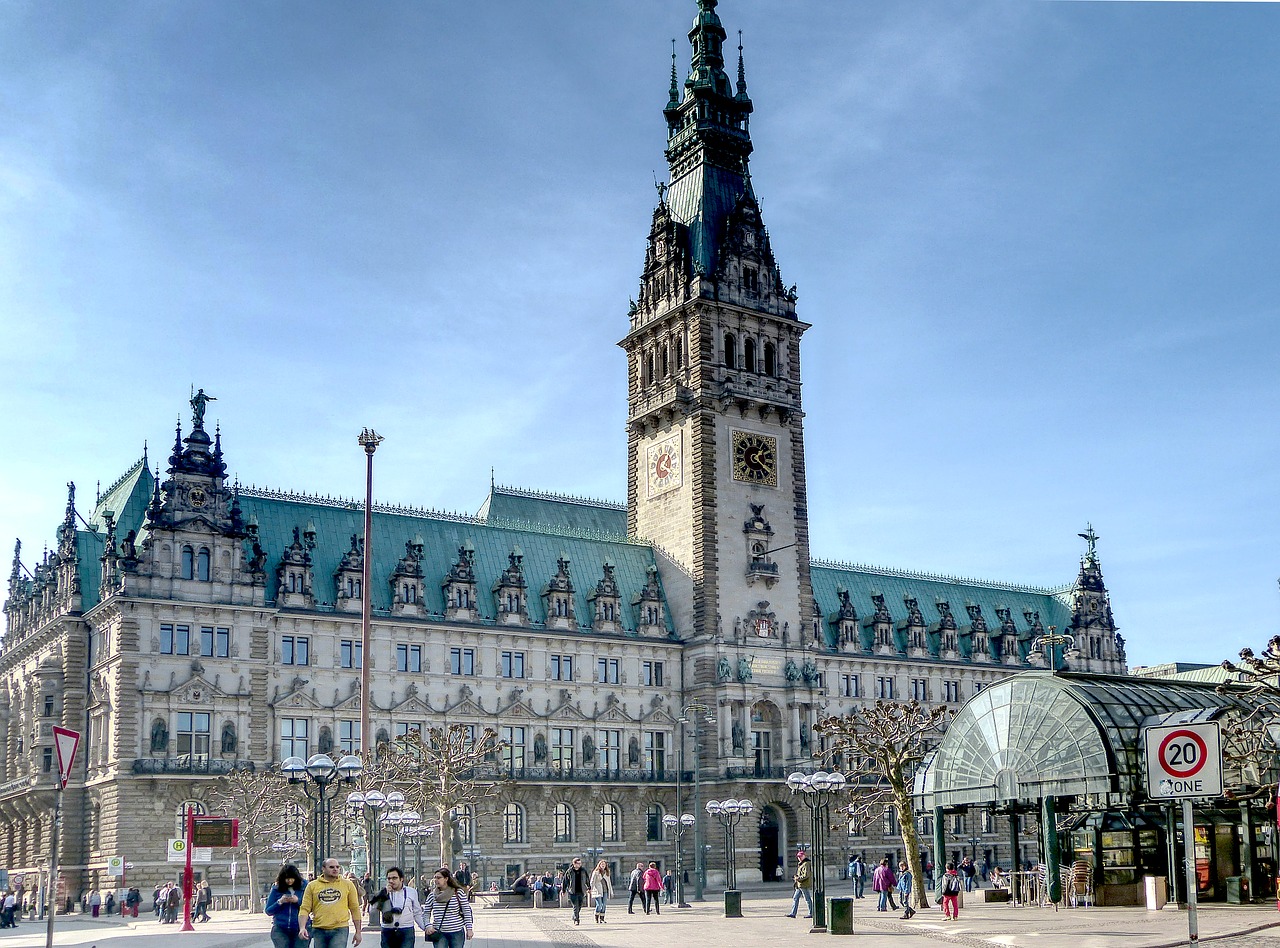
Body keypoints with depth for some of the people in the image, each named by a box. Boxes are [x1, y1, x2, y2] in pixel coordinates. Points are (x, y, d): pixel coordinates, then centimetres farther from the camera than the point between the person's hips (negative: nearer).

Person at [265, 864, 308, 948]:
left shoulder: (304, 887, 2)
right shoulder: (276, 889, 4)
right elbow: (268, 911, 5)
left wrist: (298, 901, -17)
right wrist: (280, 902, -11)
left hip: (299, 928, 0)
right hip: (280, 929, 0)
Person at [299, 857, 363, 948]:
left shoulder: (347, 884, 5)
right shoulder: (312, 885, 5)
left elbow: (355, 909, 8)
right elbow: (304, 909, 2)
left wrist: (358, 932, 6)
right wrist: (302, 928, -14)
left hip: (340, 930, -2)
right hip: (319, 930, 2)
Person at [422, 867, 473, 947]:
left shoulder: (458, 892, -5)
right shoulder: (432, 895, 2)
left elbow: (467, 911, -1)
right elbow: (426, 913, 11)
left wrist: (469, 929, -5)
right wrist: (428, 925, -6)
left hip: (457, 933, -1)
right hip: (439, 934, 1)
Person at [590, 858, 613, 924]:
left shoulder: (606, 873, 17)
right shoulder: (596, 873, 3)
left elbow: (609, 883, 22)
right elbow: (592, 882, 1)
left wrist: (611, 892, 20)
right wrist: (591, 889, -11)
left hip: (605, 891, 5)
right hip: (598, 891, -5)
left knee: (604, 905, 0)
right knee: (599, 905, -15)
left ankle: (602, 919, 8)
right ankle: (596, 919, -5)